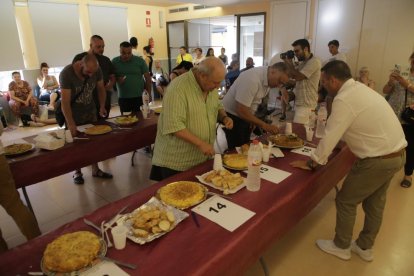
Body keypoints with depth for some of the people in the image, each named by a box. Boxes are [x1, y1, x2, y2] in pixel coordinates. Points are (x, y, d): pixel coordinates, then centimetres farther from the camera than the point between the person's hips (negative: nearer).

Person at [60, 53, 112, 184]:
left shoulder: (96, 70, -14)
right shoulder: (66, 73, -26)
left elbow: (101, 88, 2)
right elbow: (65, 102, -29)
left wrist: (102, 106, -10)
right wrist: (71, 124, -34)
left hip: (90, 110, 4)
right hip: (73, 113, -4)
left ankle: (95, 170, 19)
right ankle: (77, 172, 20)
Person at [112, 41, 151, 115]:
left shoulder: (140, 61, -1)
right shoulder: (114, 62, 3)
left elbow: (147, 77, 1)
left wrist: (148, 94, -3)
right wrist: (117, 79, -11)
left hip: (139, 97, -1)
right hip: (123, 98, 2)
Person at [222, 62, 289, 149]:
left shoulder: (267, 77, -2)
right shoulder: (252, 79, -29)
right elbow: (241, 111, -31)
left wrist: (254, 121, 6)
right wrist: (263, 125, -26)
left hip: (244, 116, 8)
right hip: (232, 116, -8)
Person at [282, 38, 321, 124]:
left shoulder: (314, 62, -15)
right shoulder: (302, 63, 15)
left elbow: (297, 76, -20)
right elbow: (292, 75, 13)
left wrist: (288, 63, -8)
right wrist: (290, 62, 3)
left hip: (306, 104, -9)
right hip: (299, 102, 9)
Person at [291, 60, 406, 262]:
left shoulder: (344, 99, -20)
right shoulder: (360, 89, 9)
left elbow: (330, 136, -17)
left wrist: (312, 163, -5)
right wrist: (322, 152, 22)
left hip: (378, 160, -9)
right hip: (396, 154, 9)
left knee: (346, 201, 8)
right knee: (374, 203, 21)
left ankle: (341, 247, 26)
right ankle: (365, 247, 38)